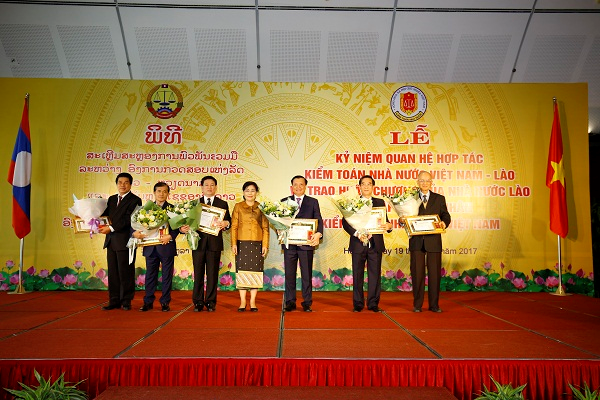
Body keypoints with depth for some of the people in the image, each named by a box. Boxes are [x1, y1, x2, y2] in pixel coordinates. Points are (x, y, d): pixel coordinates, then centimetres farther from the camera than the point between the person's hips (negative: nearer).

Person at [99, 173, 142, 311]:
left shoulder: (135, 200, -5)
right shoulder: (111, 199, 18)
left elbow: (128, 219, -14)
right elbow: (105, 213, 12)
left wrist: (111, 228, -19)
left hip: (125, 241, -7)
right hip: (111, 241, 7)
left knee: (125, 272, 0)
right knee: (113, 272, 10)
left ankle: (126, 301, 11)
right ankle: (114, 301, 18)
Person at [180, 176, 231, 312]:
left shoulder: (223, 204, 10)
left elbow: (228, 221, 2)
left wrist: (225, 223, -21)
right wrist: (183, 228, -16)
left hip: (214, 243, 0)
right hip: (198, 242, 1)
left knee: (212, 274, 3)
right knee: (198, 274, 4)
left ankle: (210, 302, 12)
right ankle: (198, 302, 13)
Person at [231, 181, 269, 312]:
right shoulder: (238, 207, 6)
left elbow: (265, 228, 5)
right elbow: (234, 226, 3)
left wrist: (265, 245, -2)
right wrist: (233, 244, -6)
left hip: (257, 244, 1)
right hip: (242, 244, 0)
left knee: (255, 272, 2)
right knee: (242, 272, 1)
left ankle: (252, 302, 11)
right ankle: (242, 302, 10)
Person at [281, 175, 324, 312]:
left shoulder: (313, 202, 8)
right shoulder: (284, 202, 11)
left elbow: (318, 220, -1)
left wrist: (318, 234, -20)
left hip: (306, 243, -1)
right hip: (289, 243, 1)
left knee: (307, 274, 5)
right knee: (289, 274, 6)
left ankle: (307, 302, 14)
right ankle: (290, 302, 17)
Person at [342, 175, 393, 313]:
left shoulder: (380, 202, 12)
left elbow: (385, 221, 7)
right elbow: (345, 222, -2)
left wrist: (388, 226, -17)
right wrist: (357, 234, -16)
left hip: (375, 244, 1)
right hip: (358, 244, -1)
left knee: (375, 274, 3)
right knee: (357, 275, 4)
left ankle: (373, 304, 13)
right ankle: (358, 304, 14)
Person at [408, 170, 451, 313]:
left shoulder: (439, 199, 11)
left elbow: (446, 216, 6)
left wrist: (444, 223, -16)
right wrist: (403, 220, -17)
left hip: (434, 241, 1)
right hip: (416, 241, -1)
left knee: (434, 274, 4)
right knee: (417, 274, 4)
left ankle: (434, 304, 16)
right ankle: (417, 305, 14)